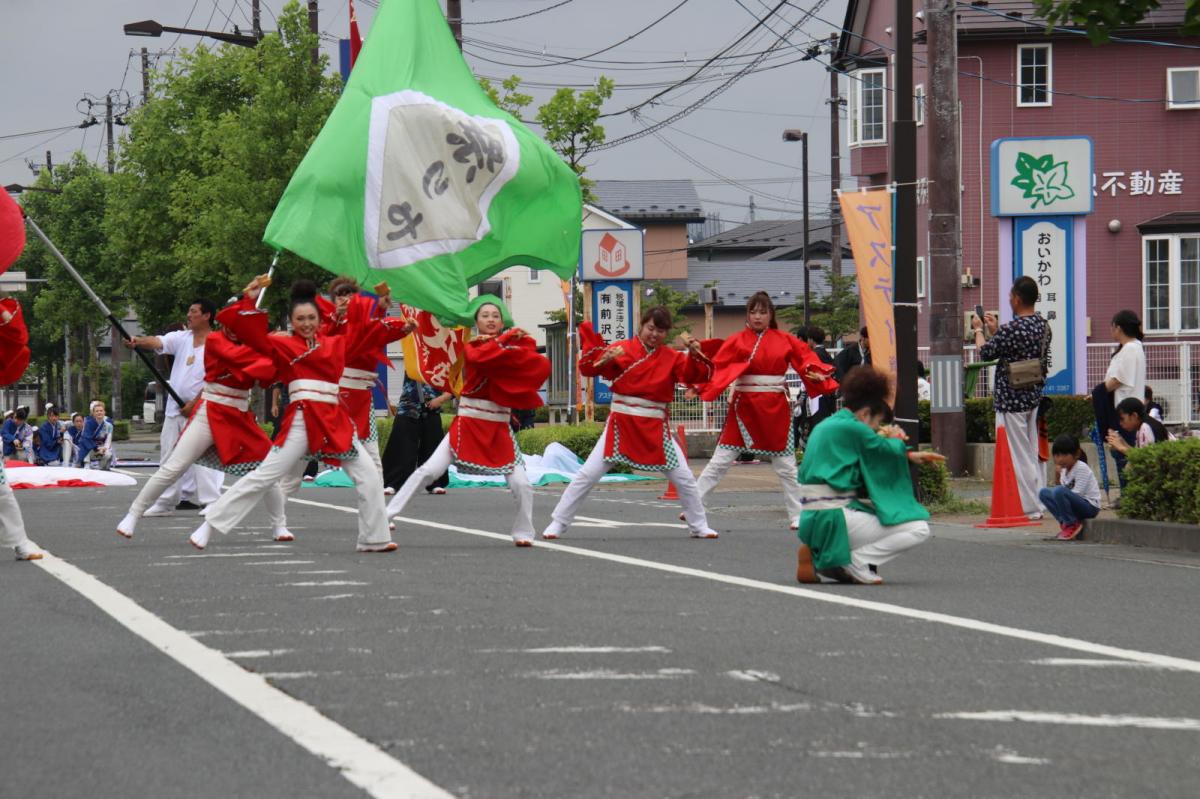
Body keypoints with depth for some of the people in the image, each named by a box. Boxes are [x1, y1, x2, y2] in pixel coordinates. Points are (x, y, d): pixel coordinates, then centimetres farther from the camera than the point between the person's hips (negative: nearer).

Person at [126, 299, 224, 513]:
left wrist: (194, 403, -15)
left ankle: (212, 501, -9)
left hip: (198, 409, -6)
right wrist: (138, 341, -27)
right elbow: (158, 342, -6)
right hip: (174, 407, 6)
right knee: (168, 455, 8)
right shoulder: (182, 338, 10)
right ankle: (166, 502, 15)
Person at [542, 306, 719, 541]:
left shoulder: (672, 357, 4)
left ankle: (699, 526, 21)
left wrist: (695, 354, -22)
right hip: (621, 423, -2)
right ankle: (558, 523, 4)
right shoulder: (622, 349, -3)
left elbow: (697, 374, -5)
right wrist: (604, 358, -25)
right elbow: (588, 368, -6)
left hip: (656, 429, 2)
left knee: (684, 478, 3)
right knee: (587, 475, -4)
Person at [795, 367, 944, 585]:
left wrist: (911, 456, 17)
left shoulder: (826, 426, 18)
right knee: (919, 529, -7)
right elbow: (889, 451, -2)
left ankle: (822, 557, 13)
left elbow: (873, 453, 24)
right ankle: (854, 563, -10)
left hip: (813, 519, 9)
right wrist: (896, 440, 19)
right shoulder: (850, 428, -11)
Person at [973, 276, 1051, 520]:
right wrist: (995, 330, 21)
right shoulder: (1043, 326, 5)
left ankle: (1028, 508, 0)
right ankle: (1039, 504, 17)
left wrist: (979, 330, 10)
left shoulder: (1011, 329, -20)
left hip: (1011, 400, -8)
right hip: (1034, 397, 8)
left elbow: (986, 352, -8)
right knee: (1034, 453, 13)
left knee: (1017, 455, -1)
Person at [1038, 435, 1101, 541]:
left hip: (1090, 507, -9)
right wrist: (1057, 475, -7)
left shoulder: (1081, 468, -16)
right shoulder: (1064, 469, 9)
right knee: (1044, 493, 0)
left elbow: (1077, 494, -20)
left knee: (1059, 492, -32)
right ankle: (1065, 523, -4)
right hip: (1076, 505, 9)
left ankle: (1072, 525, -15)